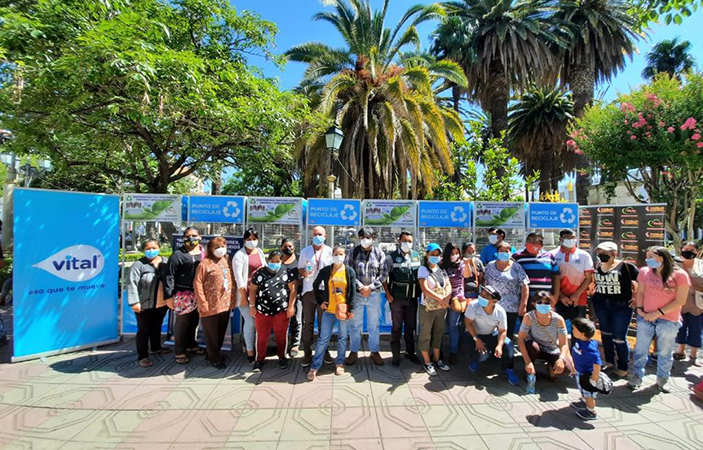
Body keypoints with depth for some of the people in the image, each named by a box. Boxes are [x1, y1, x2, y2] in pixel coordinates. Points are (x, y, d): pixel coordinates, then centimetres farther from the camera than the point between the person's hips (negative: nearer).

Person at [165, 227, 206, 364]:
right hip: (183, 295, -4)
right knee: (182, 323, 4)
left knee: (194, 321, 17)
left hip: (199, 295, 5)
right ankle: (180, 352, 18)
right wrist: (169, 296, -10)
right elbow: (169, 275, -7)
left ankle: (191, 344, 37)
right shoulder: (178, 254, -6)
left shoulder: (204, 252, 7)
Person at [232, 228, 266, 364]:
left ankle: (258, 347, 25)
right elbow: (238, 276, -10)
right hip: (246, 292, -5)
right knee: (250, 322, -2)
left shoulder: (260, 252, 11)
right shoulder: (240, 255, -6)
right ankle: (250, 351, 13)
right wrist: (243, 296, -13)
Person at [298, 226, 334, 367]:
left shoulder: (330, 251, 4)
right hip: (308, 291, 1)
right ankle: (307, 353, 15)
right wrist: (303, 272, -12)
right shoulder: (305, 251, 9)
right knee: (308, 323, 5)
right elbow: (300, 268, 10)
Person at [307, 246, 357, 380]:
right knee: (323, 339, 3)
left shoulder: (349, 271, -1)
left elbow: (352, 292, -1)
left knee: (342, 337, 11)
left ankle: (339, 363, 28)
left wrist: (352, 309, -7)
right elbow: (315, 285, 11)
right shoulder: (325, 270, 0)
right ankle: (315, 366, 12)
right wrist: (320, 301, 4)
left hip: (344, 310, 0)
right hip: (329, 310, 0)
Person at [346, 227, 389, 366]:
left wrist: (370, 287, -10)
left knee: (374, 324, 11)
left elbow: (384, 274, -1)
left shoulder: (379, 253, 0)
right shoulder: (353, 252, 0)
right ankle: (354, 352, 25)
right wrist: (360, 287, -13)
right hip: (356, 293, 0)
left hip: (374, 294, 0)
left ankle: (375, 351, 27)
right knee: (355, 324, 9)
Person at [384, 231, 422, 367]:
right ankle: (396, 355, 19)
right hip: (396, 298, -3)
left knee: (411, 326, 15)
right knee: (397, 327, 6)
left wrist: (420, 292, 7)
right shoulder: (391, 257, -6)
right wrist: (388, 293, -11)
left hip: (412, 298, 3)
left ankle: (410, 352, 31)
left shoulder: (417, 256, 6)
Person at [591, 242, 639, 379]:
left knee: (619, 338, 2)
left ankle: (623, 368, 20)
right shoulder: (597, 266, 3)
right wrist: (595, 292, 6)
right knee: (605, 334, 17)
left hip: (621, 306, -5)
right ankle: (609, 362, 33)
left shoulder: (626, 266, -12)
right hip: (601, 304, 5)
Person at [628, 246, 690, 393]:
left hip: (668, 320, -2)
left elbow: (680, 301, -8)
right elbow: (640, 292, 6)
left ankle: (662, 379, 31)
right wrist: (639, 309, -8)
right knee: (640, 349, 8)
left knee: (665, 352, 11)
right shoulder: (645, 272, 0)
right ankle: (637, 377, 21)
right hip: (645, 318, 2)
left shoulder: (680, 275, -7)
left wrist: (658, 313, -13)